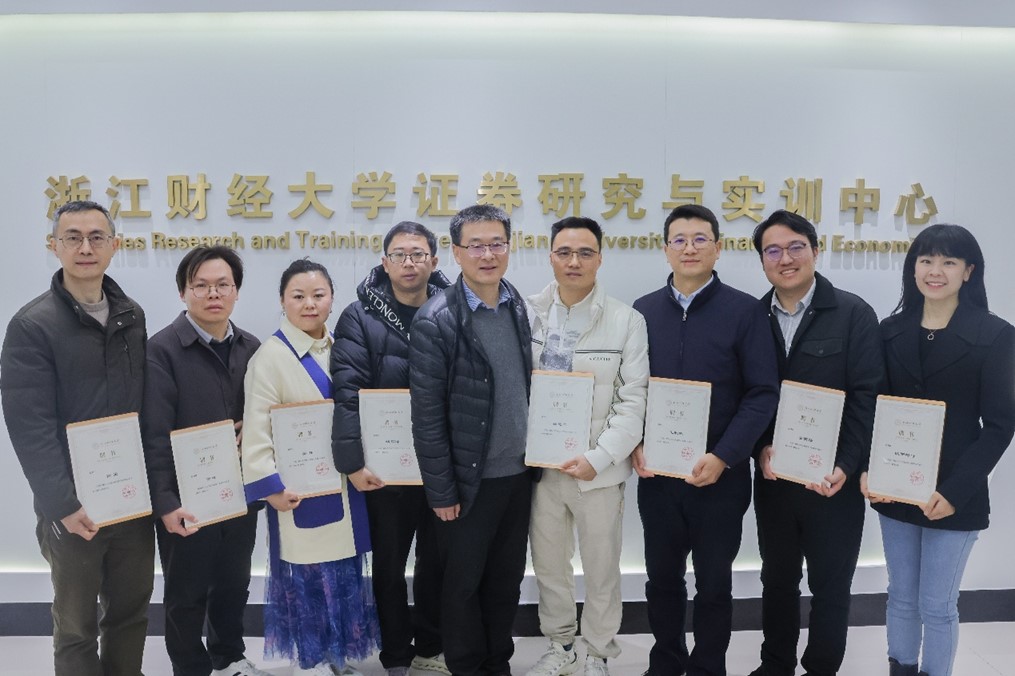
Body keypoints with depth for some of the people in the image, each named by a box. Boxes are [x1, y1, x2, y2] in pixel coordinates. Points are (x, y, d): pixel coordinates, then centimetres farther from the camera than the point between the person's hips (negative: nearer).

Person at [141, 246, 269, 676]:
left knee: (234, 583, 20)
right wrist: (165, 502, -20)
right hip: (187, 496, -5)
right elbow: (155, 434, -16)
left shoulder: (251, 348, 4)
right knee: (186, 593, 11)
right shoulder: (163, 349, -11)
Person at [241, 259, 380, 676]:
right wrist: (270, 485, -19)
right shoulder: (270, 355, -11)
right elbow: (256, 428, -14)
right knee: (306, 574, 3)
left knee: (343, 571, 14)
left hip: (342, 483, 6)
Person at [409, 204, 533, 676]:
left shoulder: (519, 308, 3)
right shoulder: (435, 321, -15)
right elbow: (427, 416, -14)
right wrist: (441, 490, -12)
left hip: (519, 473, 5)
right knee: (463, 584, 12)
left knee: (506, 580, 18)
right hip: (468, 480, -5)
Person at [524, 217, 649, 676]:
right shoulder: (527, 314, 1)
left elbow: (634, 400, -9)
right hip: (539, 463, 2)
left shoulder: (628, 321, -5)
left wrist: (597, 458, -17)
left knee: (601, 569, 11)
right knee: (548, 564, 16)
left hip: (598, 467, -2)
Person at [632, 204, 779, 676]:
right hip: (656, 474, 3)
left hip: (720, 476, -3)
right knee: (661, 578, 16)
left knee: (713, 584, 12)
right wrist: (635, 445, -6)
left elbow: (763, 393, -9)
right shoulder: (644, 310, 4)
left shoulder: (745, 311, -6)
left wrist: (723, 457, -17)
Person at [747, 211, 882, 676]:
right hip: (773, 477, 3)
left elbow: (867, 397, -11)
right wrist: (761, 448, -12)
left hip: (833, 480, -3)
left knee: (830, 586, 11)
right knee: (777, 579, 17)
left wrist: (845, 466, -18)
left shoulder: (854, 313, -7)